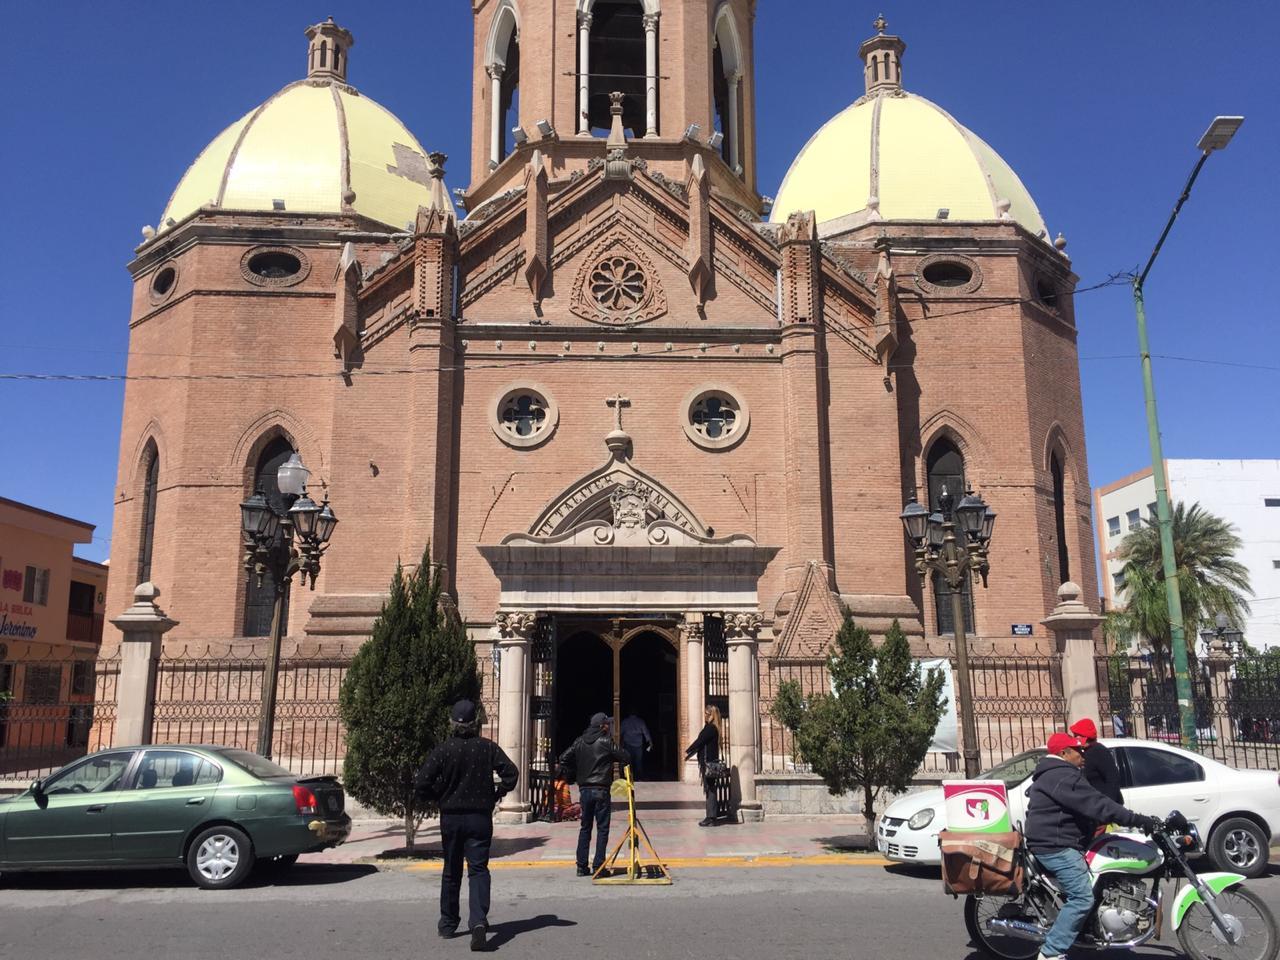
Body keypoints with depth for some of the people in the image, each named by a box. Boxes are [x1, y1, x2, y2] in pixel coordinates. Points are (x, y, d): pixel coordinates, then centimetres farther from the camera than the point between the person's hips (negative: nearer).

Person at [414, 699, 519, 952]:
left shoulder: (443, 750, -8)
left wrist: (437, 800, 5)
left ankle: (448, 923, 26)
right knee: (478, 869, 1)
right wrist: (495, 796, 6)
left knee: (451, 871, 16)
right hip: (481, 817, -1)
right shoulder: (487, 748, -5)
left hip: (450, 817, 1)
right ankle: (478, 920, -20)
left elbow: (422, 783, -12)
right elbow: (511, 774, -8)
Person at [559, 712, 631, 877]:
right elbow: (625, 759, -7)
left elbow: (563, 760, 6)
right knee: (602, 828, 2)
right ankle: (598, 866, -1)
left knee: (585, 827, 13)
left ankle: (582, 866, 13)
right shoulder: (605, 741, -9)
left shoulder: (579, 742, 6)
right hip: (601, 790, -5)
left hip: (584, 790, 5)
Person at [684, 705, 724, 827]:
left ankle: (711, 818, -5)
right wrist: (690, 754, 17)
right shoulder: (710, 728, 14)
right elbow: (701, 743, 19)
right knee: (709, 790, 12)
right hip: (708, 763, 10)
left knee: (710, 790, -7)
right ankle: (710, 817, 17)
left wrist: (688, 752, -4)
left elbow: (699, 742, -15)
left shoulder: (710, 729, -16)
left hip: (709, 764, -10)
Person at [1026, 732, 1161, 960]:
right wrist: (1140, 821, -21)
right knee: (1082, 898, -15)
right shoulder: (1064, 777, -16)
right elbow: (1097, 805, -23)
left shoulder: (1049, 775, 20)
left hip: (1049, 843, 11)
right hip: (1057, 847, -11)